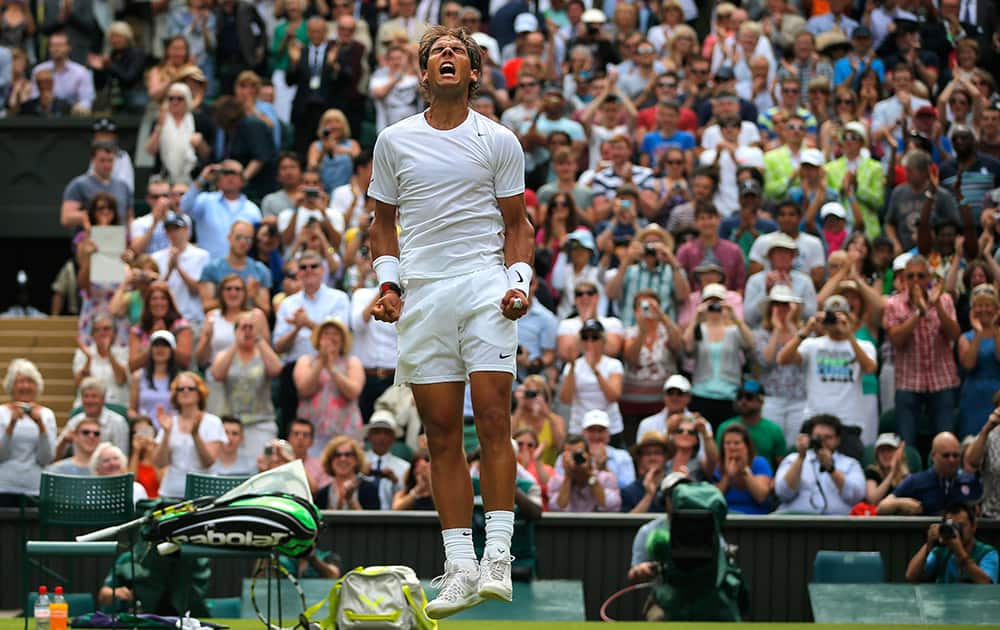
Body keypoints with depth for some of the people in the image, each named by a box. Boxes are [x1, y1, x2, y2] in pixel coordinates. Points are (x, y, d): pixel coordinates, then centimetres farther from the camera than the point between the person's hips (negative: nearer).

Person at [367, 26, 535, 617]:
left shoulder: (499, 141, 7)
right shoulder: (394, 140, 11)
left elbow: (516, 223, 11)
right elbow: (385, 220, 18)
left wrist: (519, 282, -4)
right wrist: (388, 283, 5)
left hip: (486, 288, -2)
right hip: (421, 296, 2)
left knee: (493, 419, -13)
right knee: (442, 431, 0)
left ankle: (497, 557, -12)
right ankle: (459, 566, 0)